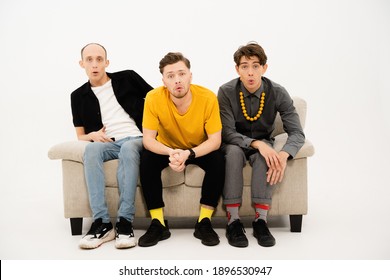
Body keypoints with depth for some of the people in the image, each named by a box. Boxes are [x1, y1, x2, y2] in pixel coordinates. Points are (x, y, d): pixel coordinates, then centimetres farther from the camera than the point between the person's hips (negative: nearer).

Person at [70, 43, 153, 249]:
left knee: (128, 148, -38)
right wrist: (93, 135, -7)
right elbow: (81, 136, 17)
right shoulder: (79, 96, 15)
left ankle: (125, 222, -39)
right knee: (91, 148, -34)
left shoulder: (127, 78, 10)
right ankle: (101, 223, -37)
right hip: (107, 144, 2)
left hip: (136, 140, -1)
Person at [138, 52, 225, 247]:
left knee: (218, 160, -29)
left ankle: (204, 222, -16)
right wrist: (171, 153, -43)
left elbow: (215, 140, -23)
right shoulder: (153, 98, -25)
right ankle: (158, 223, -16)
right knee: (147, 159, -27)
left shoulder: (208, 98, -27)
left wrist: (188, 154, -41)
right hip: (167, 148, 1)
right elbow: (148, 139, -22)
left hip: (200, 149, 0)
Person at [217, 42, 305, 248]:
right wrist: (256, 144, -38)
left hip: (263, 143, 1)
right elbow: (227, 133, -20)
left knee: (265, 156, -34)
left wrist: (283, 155, -39)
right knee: (233, 151, -36)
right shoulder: (226, 92, -16)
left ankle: (261, 220, -29)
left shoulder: (278, 93, -13)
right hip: (235, 144, -1)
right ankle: (233, 221, -30)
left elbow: (297, 133, -17)